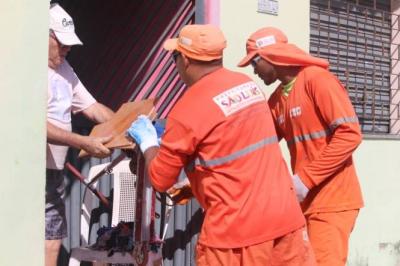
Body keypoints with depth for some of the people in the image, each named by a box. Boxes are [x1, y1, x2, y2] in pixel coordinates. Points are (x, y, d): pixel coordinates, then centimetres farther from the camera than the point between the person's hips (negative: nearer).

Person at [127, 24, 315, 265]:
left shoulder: (188, 109, -9)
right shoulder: (249, 85, 10)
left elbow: (160, 179, 0)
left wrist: (148, 141, 18)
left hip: (238, 226, -6)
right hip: (286, 214, 6)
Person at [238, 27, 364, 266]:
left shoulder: (317, 79, -10)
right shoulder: (276, 99, 14)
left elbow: (350, 134, -18)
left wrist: (306, 178, -19)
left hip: (332, 200, -8)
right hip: (305, 199, 8)